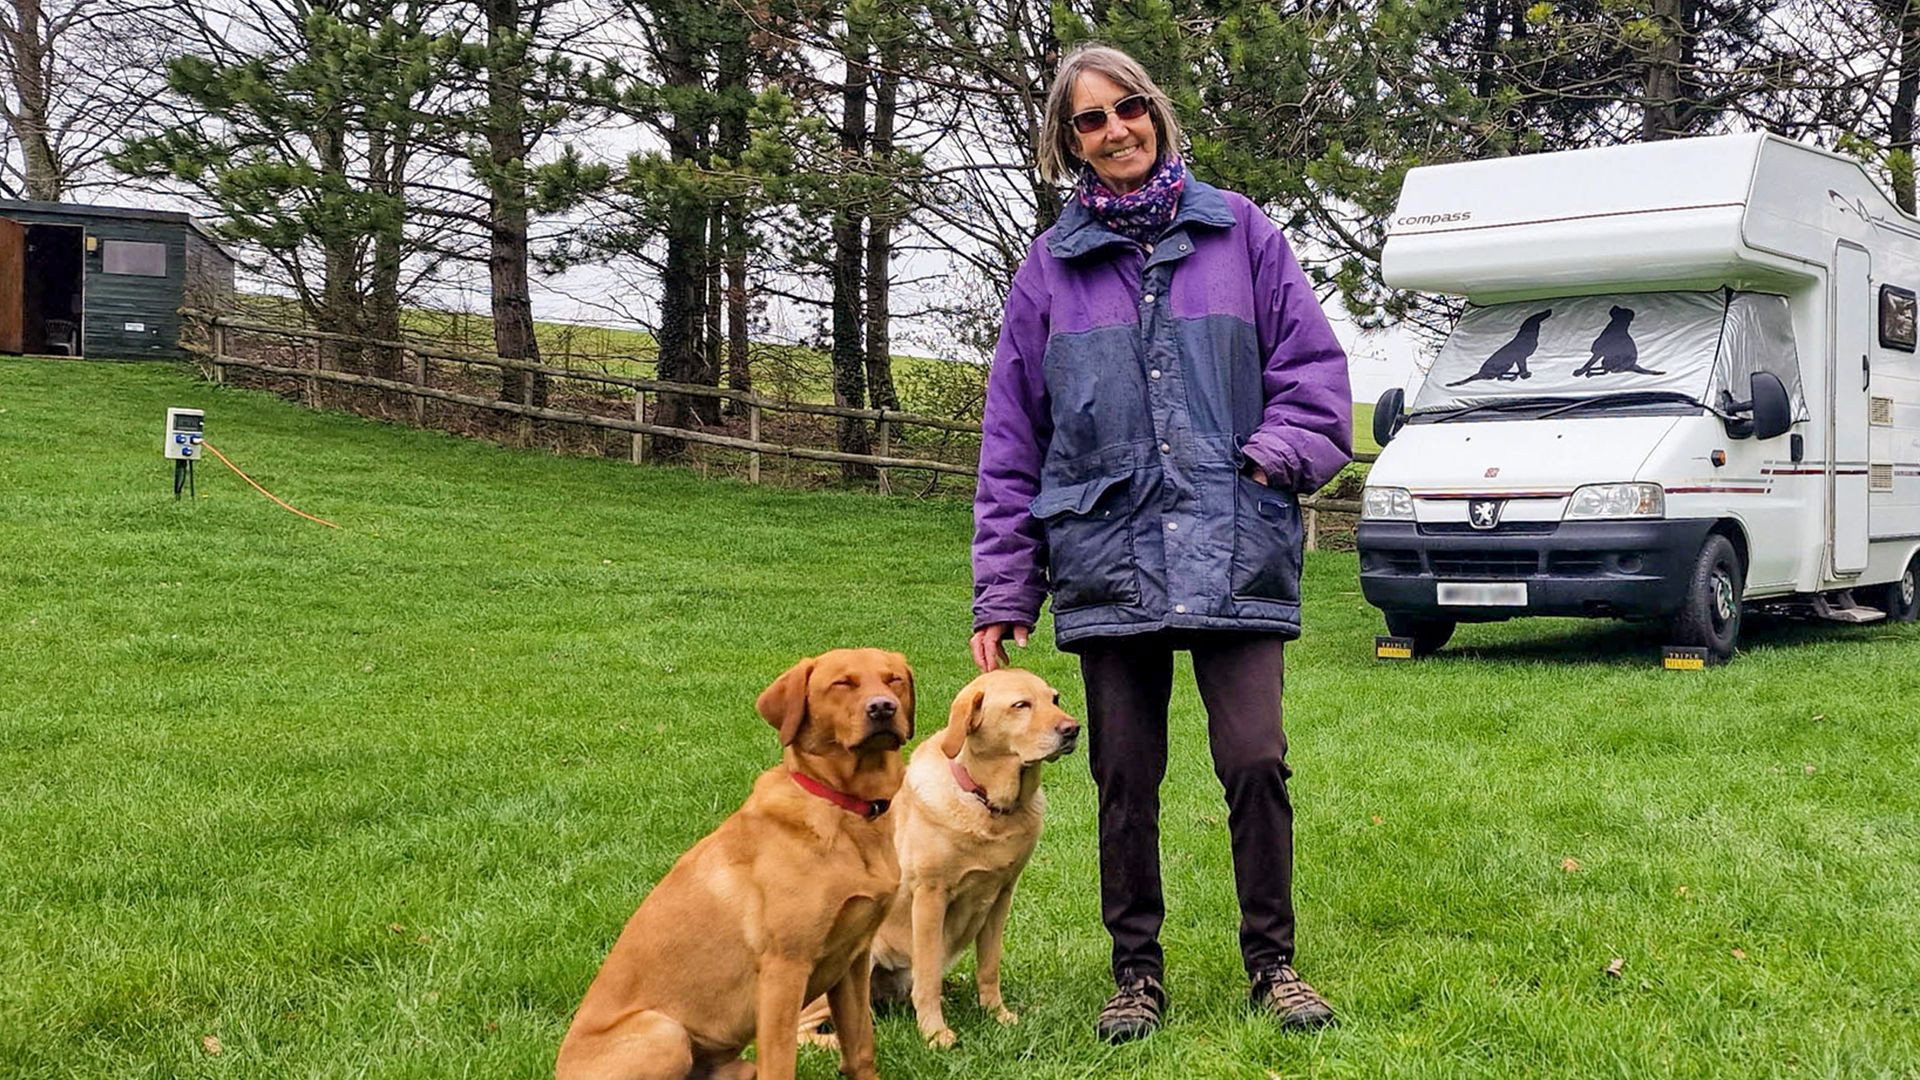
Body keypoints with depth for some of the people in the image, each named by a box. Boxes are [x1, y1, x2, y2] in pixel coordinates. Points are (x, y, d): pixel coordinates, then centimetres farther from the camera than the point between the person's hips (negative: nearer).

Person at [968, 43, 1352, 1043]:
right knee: (1126, 781, 7)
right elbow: (1012, 438, 8)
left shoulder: (1238, 230, 6)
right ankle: (1136, 971, 21)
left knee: (1256, 762, -4)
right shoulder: (1050, 267, 9)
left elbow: (1313, 365, 7)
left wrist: (1277, 455, -11)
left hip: (1235, 549, -1)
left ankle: (1272, 963, 14)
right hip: (1107, 558, 1)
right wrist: (1002, 588, 4)